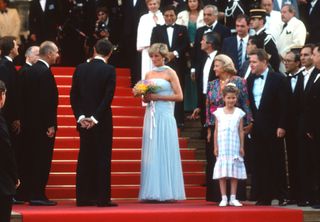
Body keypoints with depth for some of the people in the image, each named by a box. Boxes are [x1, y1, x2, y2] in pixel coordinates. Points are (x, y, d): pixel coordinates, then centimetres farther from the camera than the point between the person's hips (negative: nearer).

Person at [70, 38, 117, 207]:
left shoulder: (80, 68, 4)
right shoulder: (109, 70, -8)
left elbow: (73, 96, 1)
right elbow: (108, 97, -14)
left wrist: (81, 117, -1)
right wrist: (95, 118, -12)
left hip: (83, 121, 4)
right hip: (102, 122, -4)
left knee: (85, 159, 9)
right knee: (103, 160, 0)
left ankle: (83, 198, 10)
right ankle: (102, 198, -1)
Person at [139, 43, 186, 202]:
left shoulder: (170, 73, 1)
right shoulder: (148, 75, 15)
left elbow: (179, 96, -6)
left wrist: (158, 97, -12)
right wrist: (146, 97, -3)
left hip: (165, 117, -5)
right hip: (150, 116, 5)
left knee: (164, 152, -6)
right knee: (151, 153, 2)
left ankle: (166, 192, -3)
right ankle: (152, 193, 4)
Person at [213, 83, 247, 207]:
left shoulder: (239, 113, 4)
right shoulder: (219, 112, 4)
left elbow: (241, 131, 6)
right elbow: (216, 130, 5)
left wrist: (241, 147, 3)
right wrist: (215, 146, 1)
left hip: (234, 146, 0)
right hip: (222, 146, 0)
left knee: (234, 173, 3)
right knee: (222, 173, -1)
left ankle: (233, 198, 8)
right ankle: (224, 198, 3)